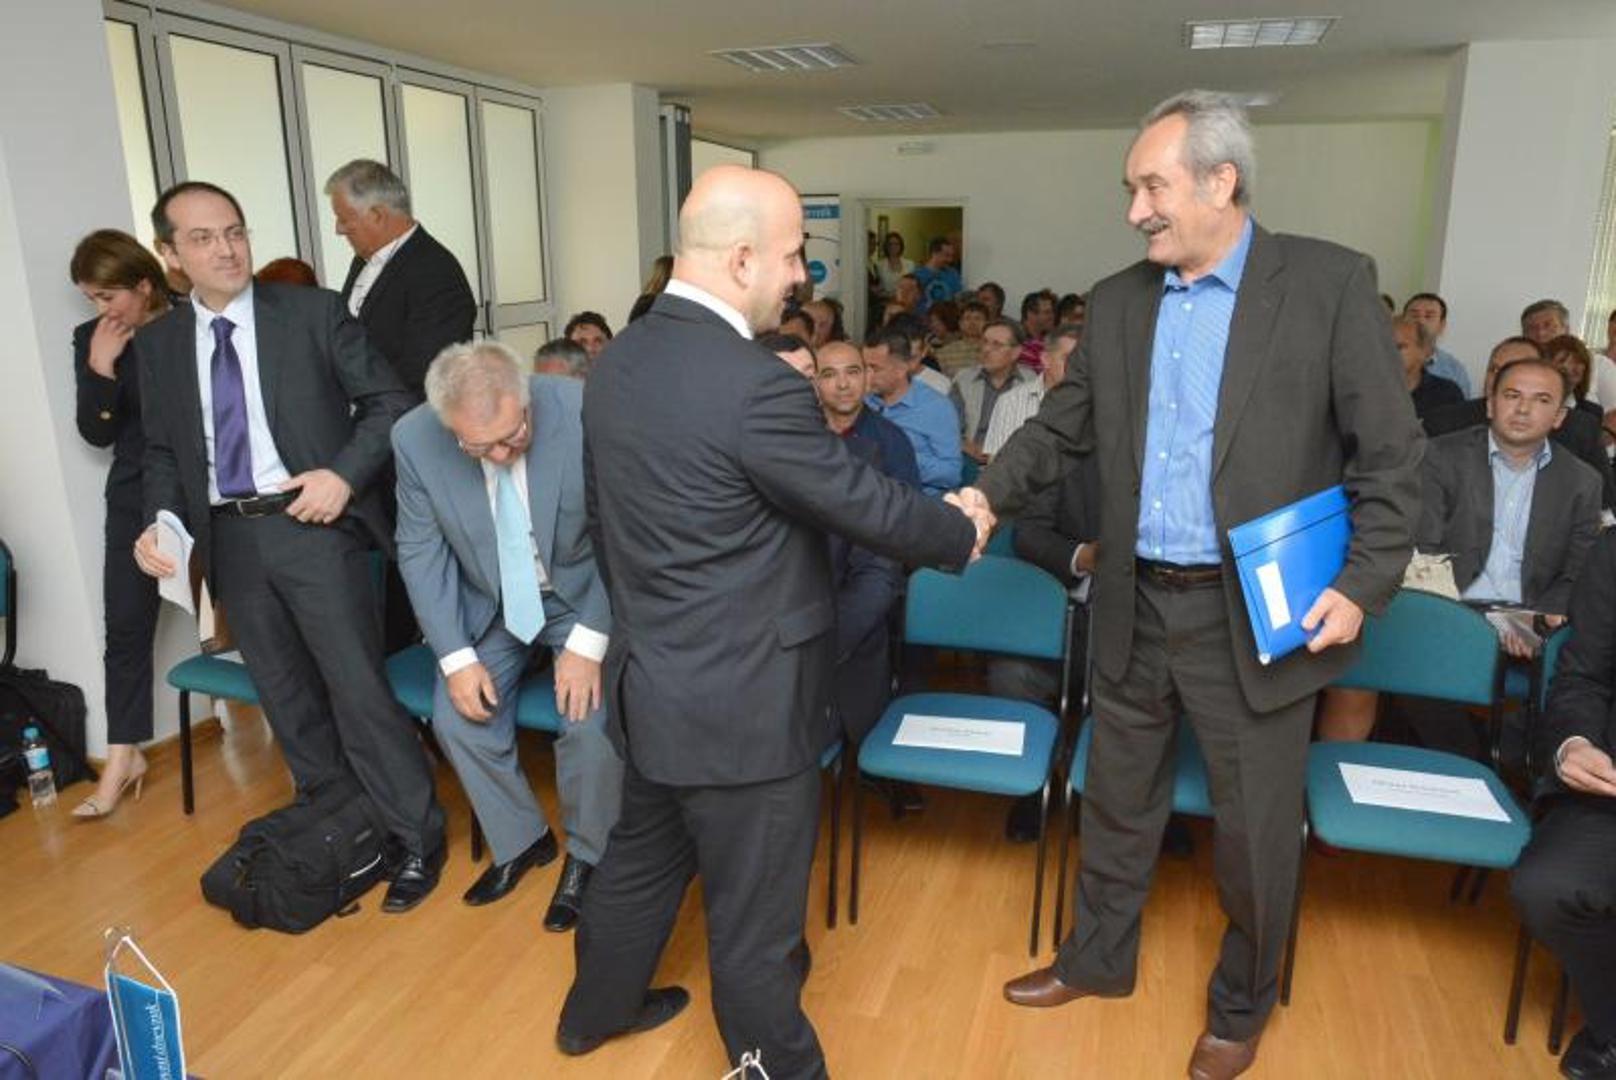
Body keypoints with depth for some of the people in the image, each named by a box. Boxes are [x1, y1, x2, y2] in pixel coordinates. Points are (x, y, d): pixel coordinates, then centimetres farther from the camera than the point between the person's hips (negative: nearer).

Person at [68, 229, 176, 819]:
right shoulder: (91, 340, 2)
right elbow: (96, 434, -3)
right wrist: (100, 368, -13)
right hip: (137, 497, 3)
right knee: (126, 623, 1)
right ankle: (123, 755, 9)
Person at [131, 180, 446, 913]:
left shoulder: (314, 312, -2)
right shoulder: (158, 343, 9)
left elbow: (389, 401, -1)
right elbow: (162, 451, 14)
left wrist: (345, 474, -14)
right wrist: (161, 522, -4)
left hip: (312, 524, -4)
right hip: (230, 539, 5)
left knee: (357, 689, -3)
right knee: (287, 700, 13)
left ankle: (415, 840, 11)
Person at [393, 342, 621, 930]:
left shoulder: (586, 412, -27)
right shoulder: (414, 439, -17)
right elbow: (421, 551, -6)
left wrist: (589, 641, -22)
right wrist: (456, 657, -13)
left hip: (583, 594, -3)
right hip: (490, 603, 4)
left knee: (592, 721, -21)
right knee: (457, 718, -9)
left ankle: (585, 855, 9)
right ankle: (520, 841, 20)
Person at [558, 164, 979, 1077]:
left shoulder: (620, 361, 2)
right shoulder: (755, 385, -25)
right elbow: (869, 504, -16)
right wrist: (962, 532, 3)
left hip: (654, 679, 9)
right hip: (742, 704, -9)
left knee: (644, 858, 29)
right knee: (755, 922, 11)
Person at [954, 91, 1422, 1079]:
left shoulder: (1331, 283, -8)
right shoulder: (1116, 302, 5)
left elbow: (1392, 453, -7)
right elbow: (1064, 426, 9)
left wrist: (1364, 585, -13)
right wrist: (991, 493, -5)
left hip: (1259, 616, -3)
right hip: (1137, 608, 4)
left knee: (1255, 829, 12)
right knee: (1117, 800, 19)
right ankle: (1099, 957, 42)